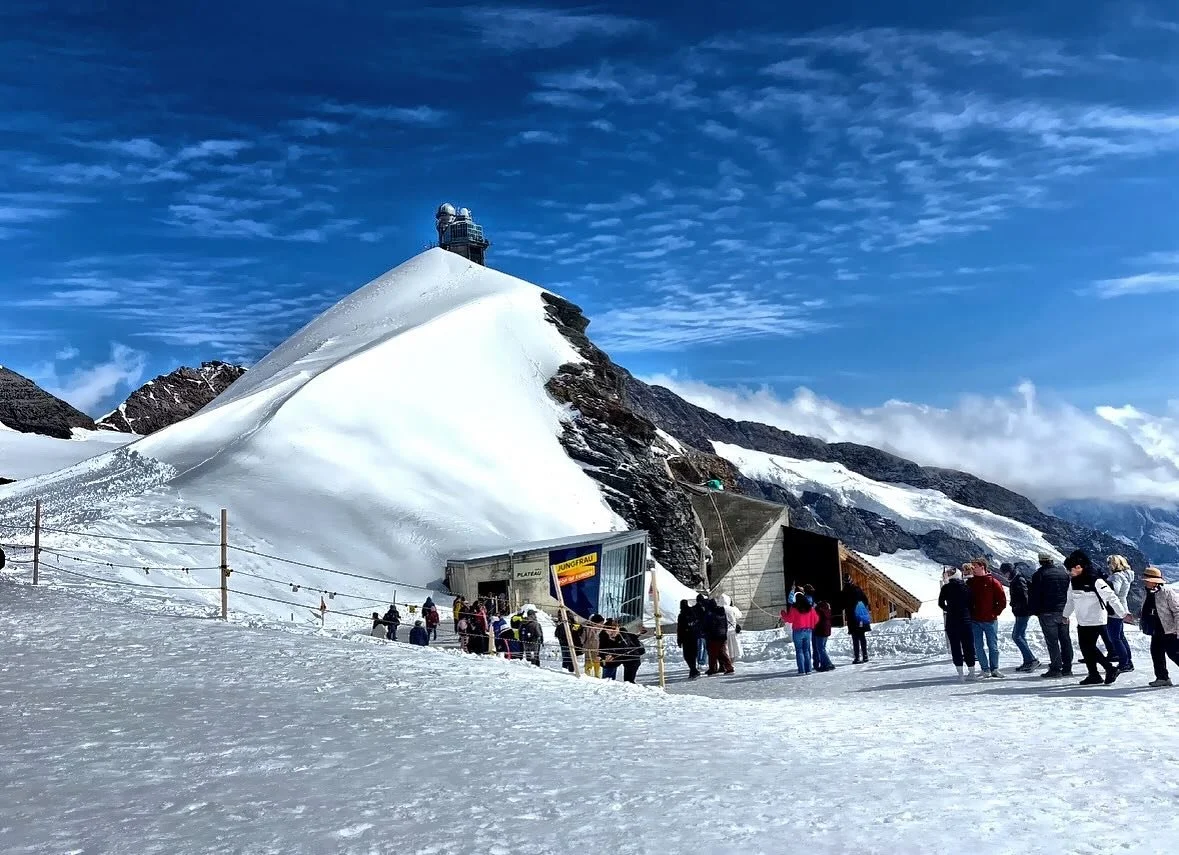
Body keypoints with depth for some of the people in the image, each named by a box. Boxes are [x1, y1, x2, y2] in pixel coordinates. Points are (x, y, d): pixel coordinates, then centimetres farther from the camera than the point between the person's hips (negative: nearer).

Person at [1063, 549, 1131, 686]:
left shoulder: (1095, 582, -16)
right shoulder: (1074, 582, 6)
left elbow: (1112, 598, -17)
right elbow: (1070, 601, 21)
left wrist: (1124, 614, -21)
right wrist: (1065, 615, 28)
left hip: (1096, 621, -7)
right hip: (1082, 622, 7)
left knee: (1090, 647, -10)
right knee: (1085, 648, 6)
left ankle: (1110, 669, 5)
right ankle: (1093, 675, 15)